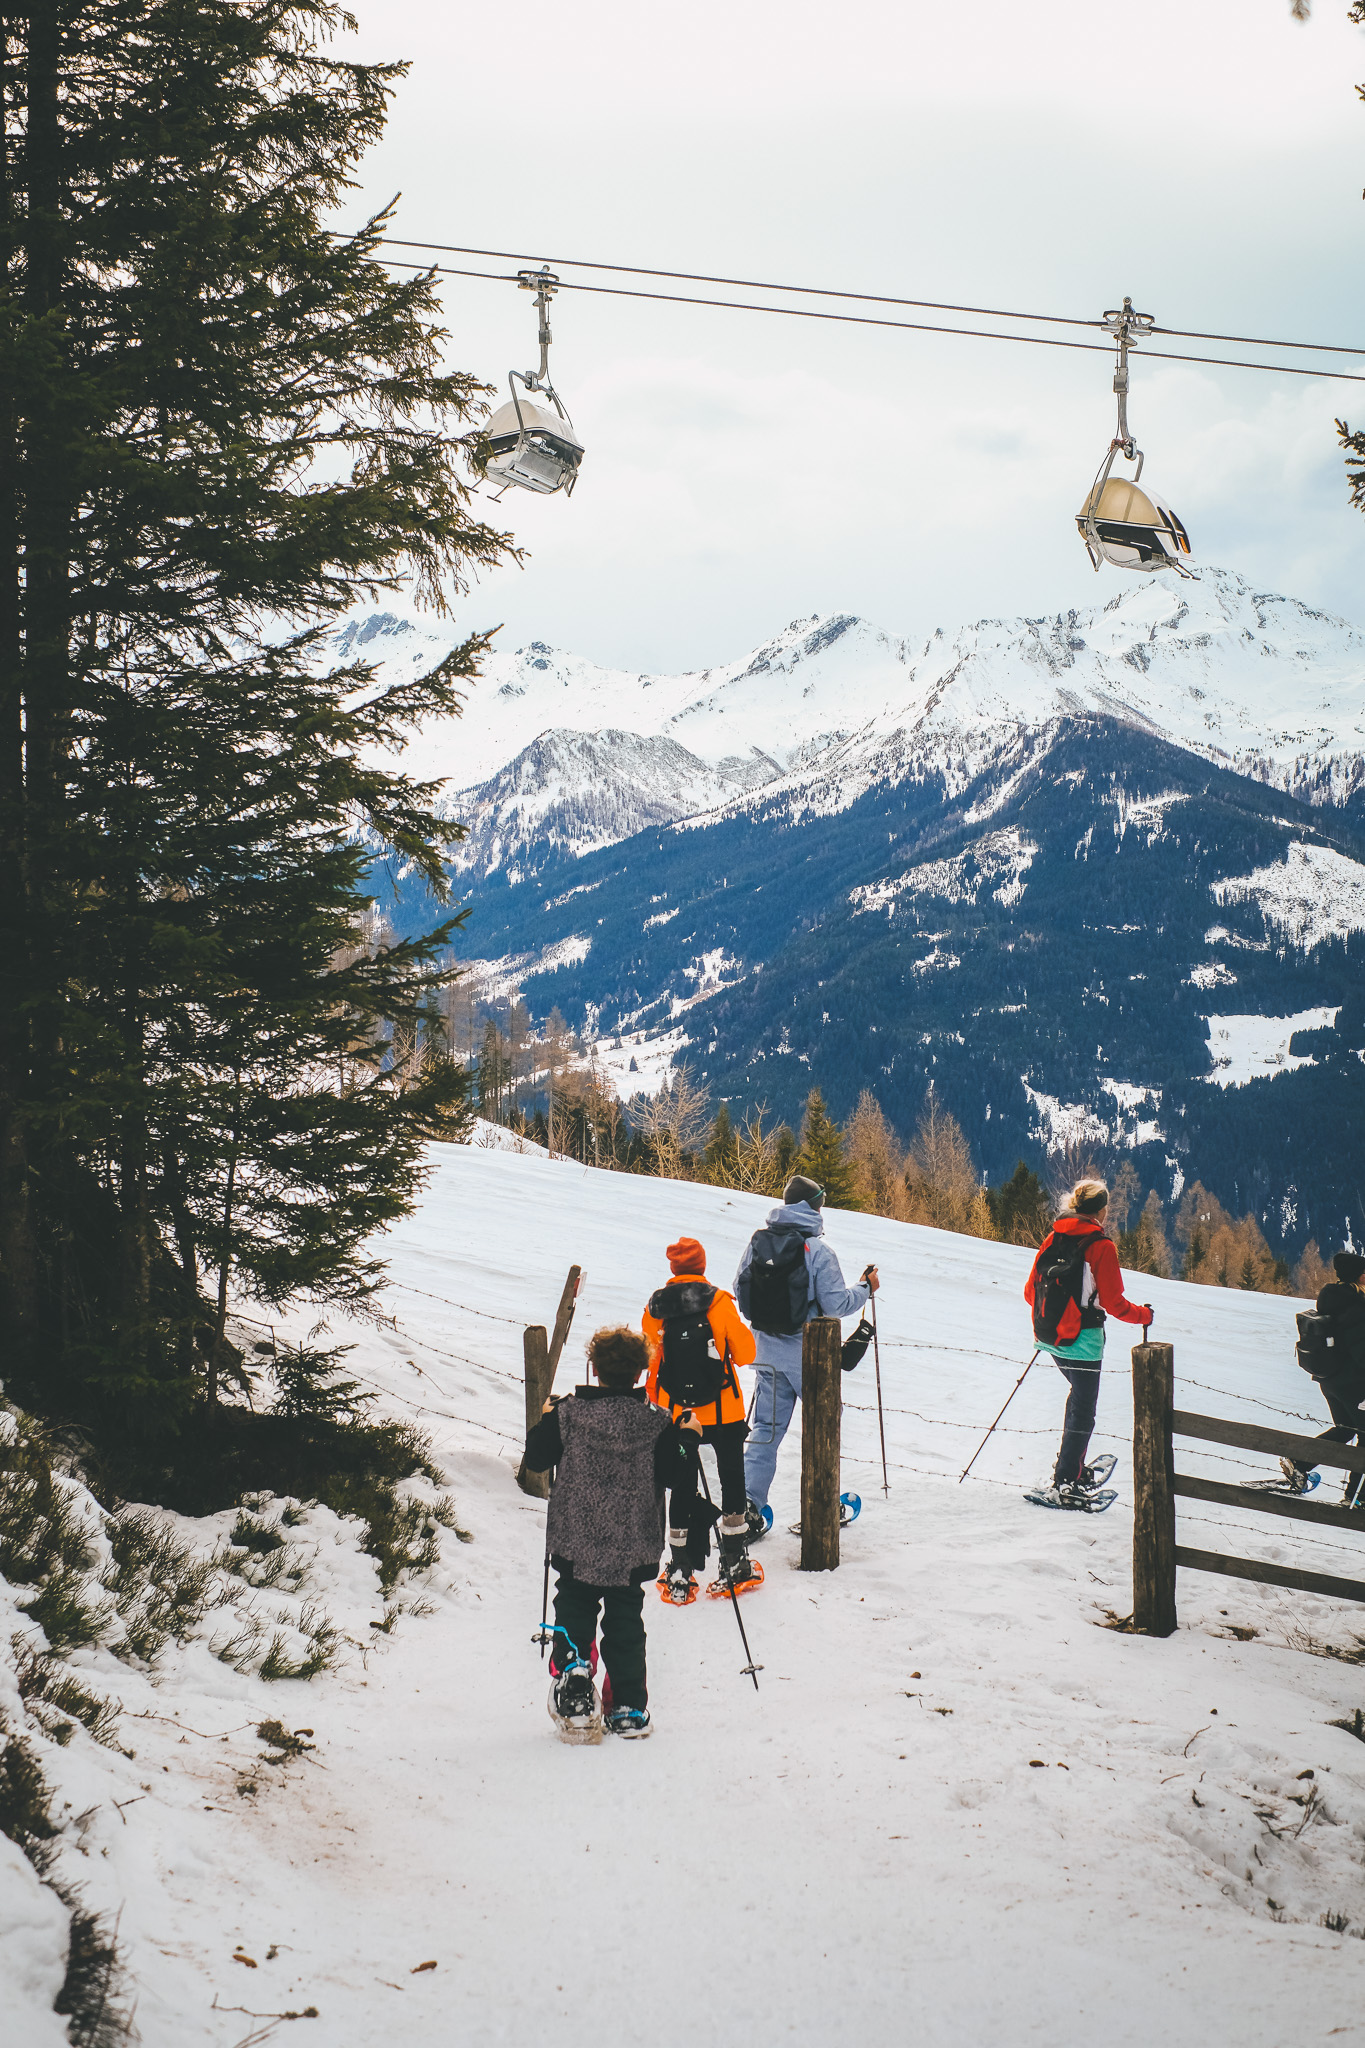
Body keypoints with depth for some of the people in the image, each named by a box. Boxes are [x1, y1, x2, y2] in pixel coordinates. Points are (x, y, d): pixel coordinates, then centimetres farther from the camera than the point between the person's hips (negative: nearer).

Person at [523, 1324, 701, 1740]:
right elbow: (670, 1473, -7)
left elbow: (536, 1459, 1)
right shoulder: (653, 1422, -8)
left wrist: (544, 1421, 17)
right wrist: (688, 1438, 9)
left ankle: (573, 1671, -15)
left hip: (574, 1541, 0)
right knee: (625, 1621, 11)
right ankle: (629, 1710, 11)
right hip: (632, 1545, 1)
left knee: (574, 1612, 12)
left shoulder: (567, 1413, -7)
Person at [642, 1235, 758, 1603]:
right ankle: (734, 1565, 17)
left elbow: (649, 1365, 6)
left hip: (676, 1415, 2)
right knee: (732, 1480, 14)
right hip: (723, 1411, -2)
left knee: (682, 1487, 9)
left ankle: (679, 1576, 9)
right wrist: (745, 1334, 15)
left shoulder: (656, 1308, -3)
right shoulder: (718, 1303, -10)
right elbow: (744, 1354, -5)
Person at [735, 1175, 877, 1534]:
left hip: (766, 1346, 5)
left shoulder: (757, 1241, 0)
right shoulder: (816, 1250, -16)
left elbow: (740, 1290, 7)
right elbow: (836, 1303, -16)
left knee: (766, 1426, 11)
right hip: (806, 1350, -5)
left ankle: (748, 1506, 3)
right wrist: (865, 1289, 1)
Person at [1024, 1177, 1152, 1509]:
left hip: (1049, 1333, 7)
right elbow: (1113, 1303, -13)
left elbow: (1030, 1291, 9)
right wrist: (1144, 1315, 6)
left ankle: (1072, 1467, 32)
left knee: (1080, 1393, 26)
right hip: (1081, 1340, -7)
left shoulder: (1053, 1238, 4)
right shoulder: (1100, 1246, -13)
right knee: (1082, 1410, 3)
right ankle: (1064, 1486, 2)